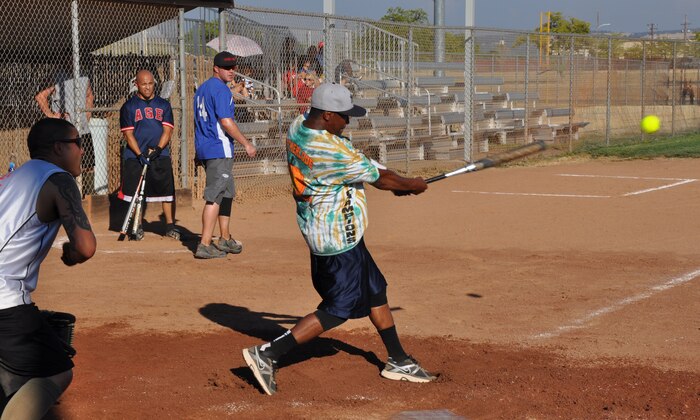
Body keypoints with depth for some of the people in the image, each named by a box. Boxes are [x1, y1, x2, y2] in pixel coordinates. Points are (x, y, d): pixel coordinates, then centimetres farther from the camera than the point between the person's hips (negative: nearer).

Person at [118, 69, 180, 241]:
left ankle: (170, 225, 5)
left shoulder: (163, 105, 10)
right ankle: (138, 227, 9)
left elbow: (167, 131, 3)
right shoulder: (129, 107, 4)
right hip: (135, 156, -1)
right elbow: (128, 134, -3)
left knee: (167, 190, -3)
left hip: (160, 156, 1)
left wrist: (158, 149, -14)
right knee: (137, 192, -1)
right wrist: (140, 154, -15)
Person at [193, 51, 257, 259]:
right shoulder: (220, 89, -13)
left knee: (227, 193, 19)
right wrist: (246, 144, -15)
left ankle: (225, 239, 26)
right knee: (214, 196, -10)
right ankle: (204, 245, -13)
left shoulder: (201, 88, 17)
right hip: (219, 150, -10)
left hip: (204, 148, 10)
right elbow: (226, 122, -20)